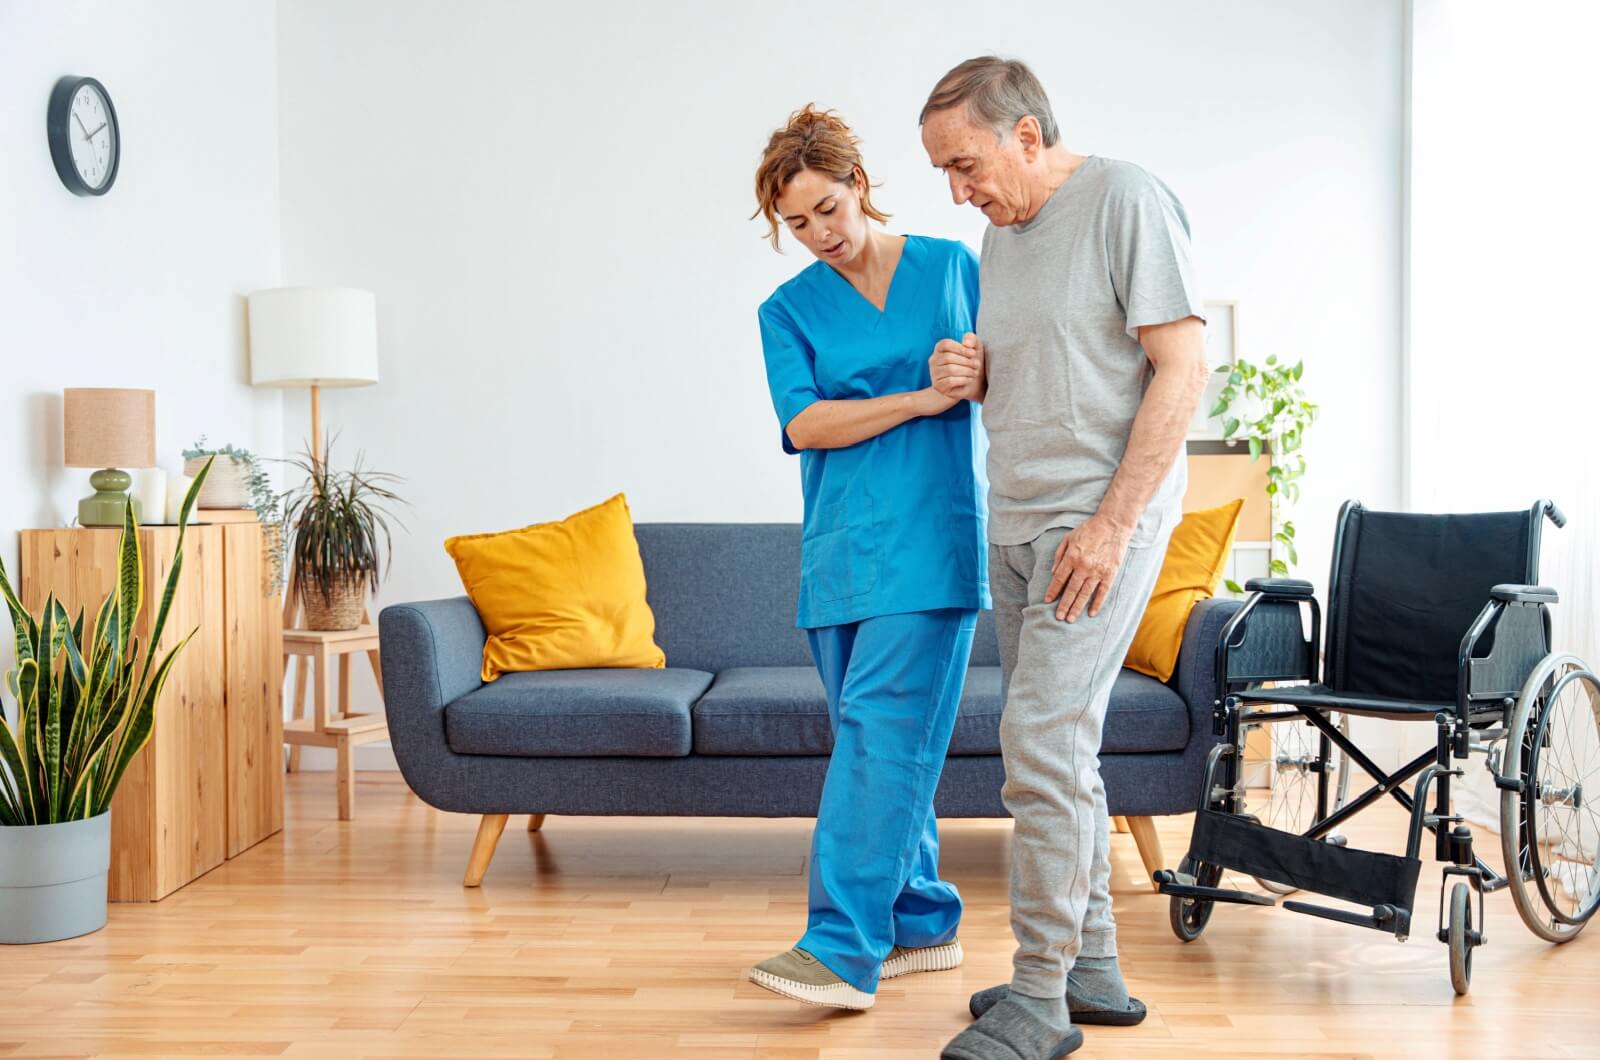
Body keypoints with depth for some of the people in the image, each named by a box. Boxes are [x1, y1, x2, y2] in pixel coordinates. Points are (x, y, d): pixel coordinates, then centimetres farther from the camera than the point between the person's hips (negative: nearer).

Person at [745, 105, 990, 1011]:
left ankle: (842, 950, -13)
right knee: (875, 739, 8)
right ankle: (924, 923, 22)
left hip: (931, 538, -3)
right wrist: (923, 398, -12)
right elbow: (804, 424, -4)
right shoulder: (789, 311, 11)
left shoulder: (954, 267, 9)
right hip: (840, 549, 4)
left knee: (882, 728, -13)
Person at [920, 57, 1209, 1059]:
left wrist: (1111, 524, -19)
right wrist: (968, 376, 2)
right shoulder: (1003, 235, 16)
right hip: (1018, 524, 8)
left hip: (1102, 521, -8)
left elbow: (1183, 368, -14)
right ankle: (1094, 968, 22)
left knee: (1043, 741, -12)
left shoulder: (1128, 199, -9)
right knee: (1057, 749, 11)